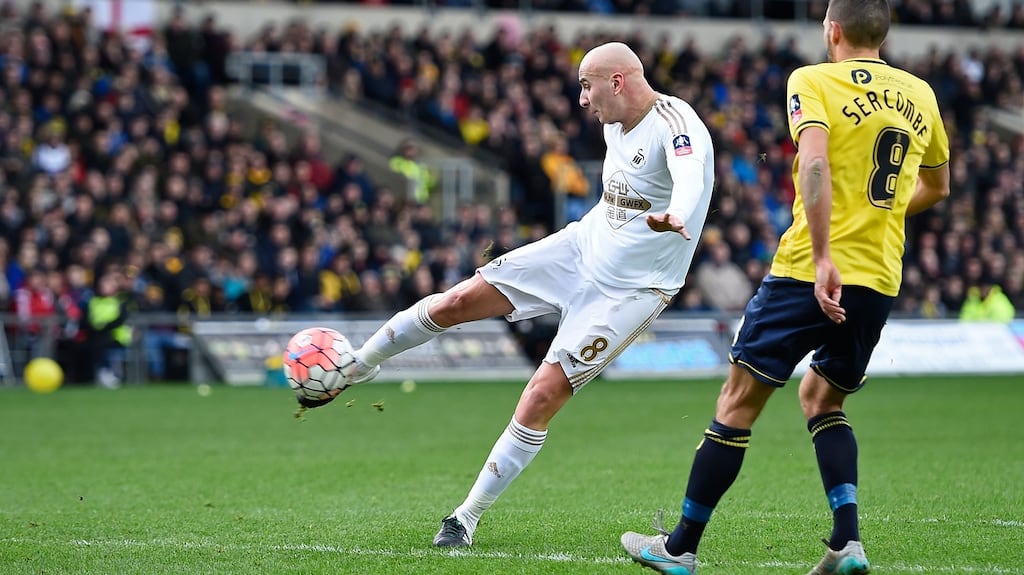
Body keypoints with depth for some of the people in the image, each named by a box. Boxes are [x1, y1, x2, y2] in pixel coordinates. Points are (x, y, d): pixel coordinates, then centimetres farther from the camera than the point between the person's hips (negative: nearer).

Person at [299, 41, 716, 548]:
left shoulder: (675, 125, -25)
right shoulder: (614, 125, 2)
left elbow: (693, 178, -48)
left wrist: (671, 218, -68)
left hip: (630, 288, -7)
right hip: (581, 245, 7)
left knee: (542, 396, -14)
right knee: (456, 301, -1)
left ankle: (469, 516, -1)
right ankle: (355, 369, 23)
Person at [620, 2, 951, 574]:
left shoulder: (813, 81, -4)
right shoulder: (920, 94, 12)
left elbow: (815, 163, -22)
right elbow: (936, 187, 25)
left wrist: (824, 257, -27)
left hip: (811, 270, -5)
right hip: (881, 278, 5)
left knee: (739, 400, 4)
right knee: (822, 399, 22)